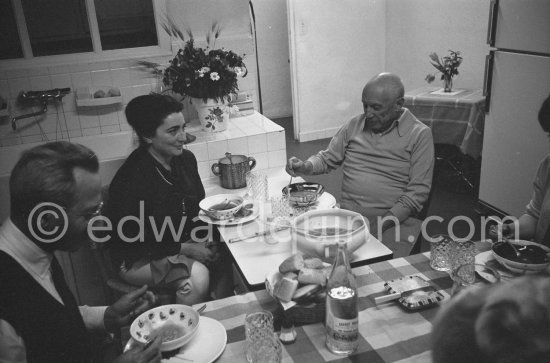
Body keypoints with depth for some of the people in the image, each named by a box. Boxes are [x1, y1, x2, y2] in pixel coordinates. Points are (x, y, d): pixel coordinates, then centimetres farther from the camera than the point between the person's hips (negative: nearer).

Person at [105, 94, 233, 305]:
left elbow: (200, 206, 11)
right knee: (197, 275, -29)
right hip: (138, 260, -6)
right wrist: (185, 249, -19)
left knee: (228, 259, -15)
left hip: (185, 244, 7)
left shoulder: (185, 159, -1)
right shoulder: (129, 180, -23)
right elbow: (129, 242, -17)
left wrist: (207, 235, -8)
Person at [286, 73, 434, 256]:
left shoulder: (419, 134, -2)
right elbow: (328, 159, 19)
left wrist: (383, 222, -17)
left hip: (395, 219, -3)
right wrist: (305, 167, -4)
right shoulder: (354, 125, 11)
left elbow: (418, 190, -7)